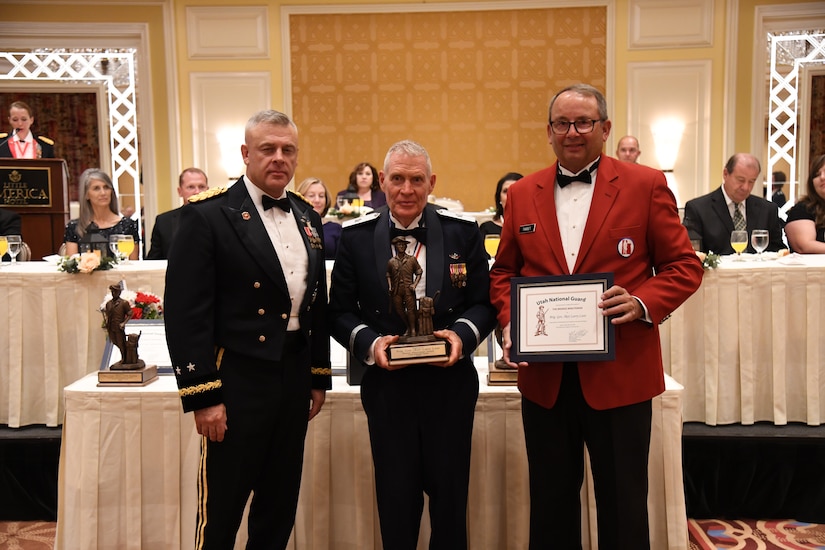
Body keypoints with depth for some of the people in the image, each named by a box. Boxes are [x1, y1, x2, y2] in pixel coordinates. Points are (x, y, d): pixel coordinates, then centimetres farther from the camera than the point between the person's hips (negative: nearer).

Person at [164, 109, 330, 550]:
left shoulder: (307, 218, 10)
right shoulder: (207, 215, -9)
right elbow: (185, 312, -13)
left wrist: (319, 377, 13)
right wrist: (202, 396, -15)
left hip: (294, 378, 6)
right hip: (237, 381, -6)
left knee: (280, 507, 18)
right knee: (221, 513, 8)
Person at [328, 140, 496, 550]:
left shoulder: (463, 231, -1)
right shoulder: (356, 236, -1)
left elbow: (483, 303, 3)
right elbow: (340, 312, 2)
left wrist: (462, 335, -16)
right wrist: (370, 343, -15)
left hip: (450, 382, 0)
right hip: (386, 383, 0)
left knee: (450, 493, 14)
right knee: (396, 496, 13)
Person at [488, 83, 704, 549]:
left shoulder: (646, 185, -2)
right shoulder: (522, 194, 7)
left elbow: (685, 265, 0)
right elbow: (503, 272, 12)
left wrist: (642, 303, -18)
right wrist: (510, 322, -6)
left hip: (620, 374, -2)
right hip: (544, 375, 3)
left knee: (623, 508, 11)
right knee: (551, 503, 17)